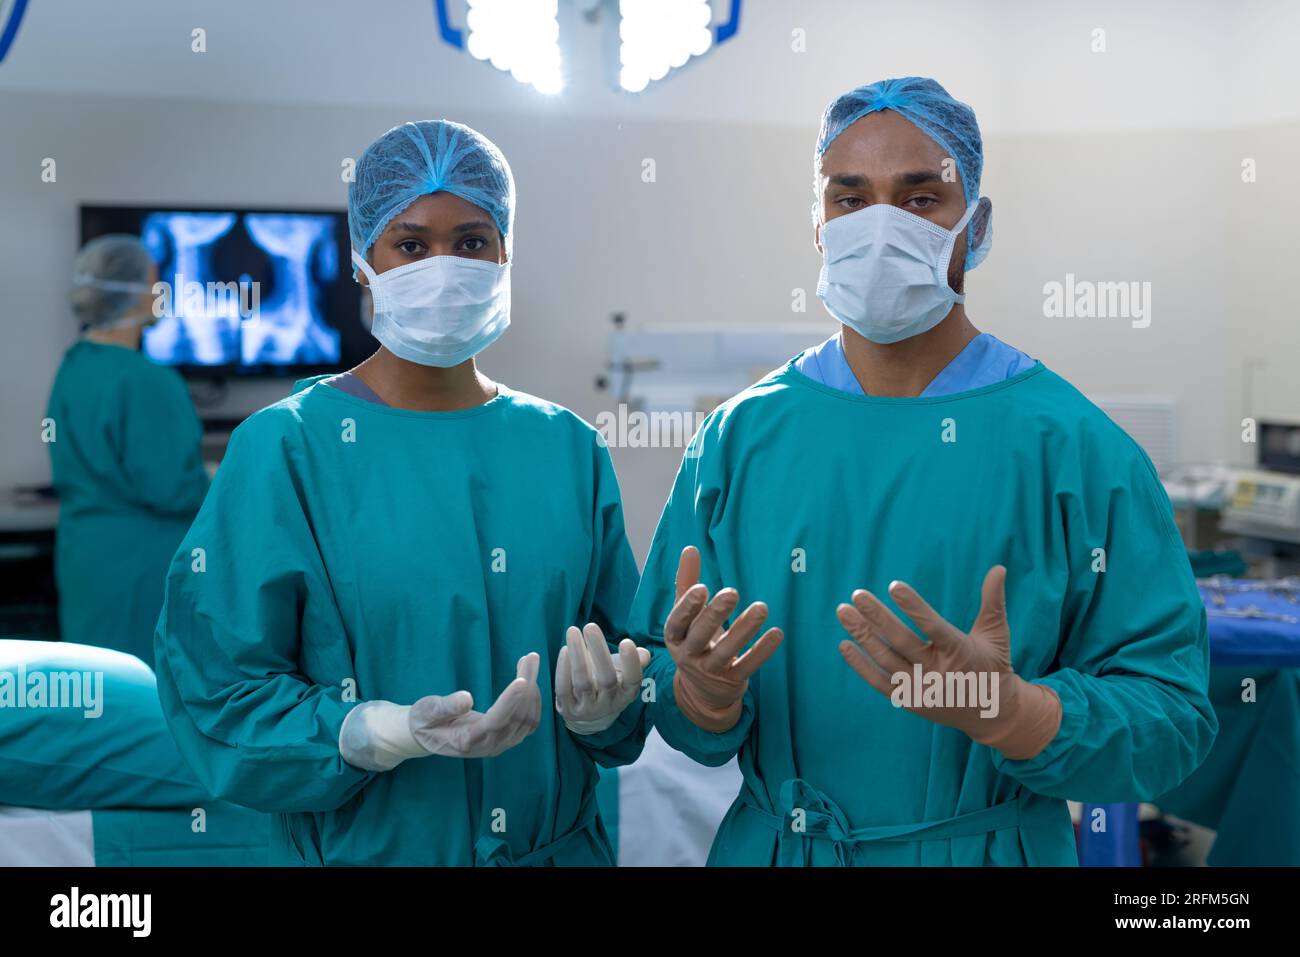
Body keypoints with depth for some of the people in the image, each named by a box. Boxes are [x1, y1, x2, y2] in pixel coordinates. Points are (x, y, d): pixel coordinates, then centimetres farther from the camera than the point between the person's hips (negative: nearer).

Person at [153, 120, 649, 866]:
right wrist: (393, 734, -26)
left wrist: (601, 710, -16)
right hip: (361, 848, -3)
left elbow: (628, 659, 4)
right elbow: (218, 697, -13)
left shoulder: (569, 448, 1)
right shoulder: (286, 449, -10)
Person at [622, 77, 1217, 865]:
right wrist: (704, 698, -21)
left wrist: (1009, 712, -27)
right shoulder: (740, 438, -3)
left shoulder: (1074, 445, -10)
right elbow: (662, 696, 0)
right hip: (767, 842, 2)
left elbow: (1175, 719, -12)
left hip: (996, 847, -2)